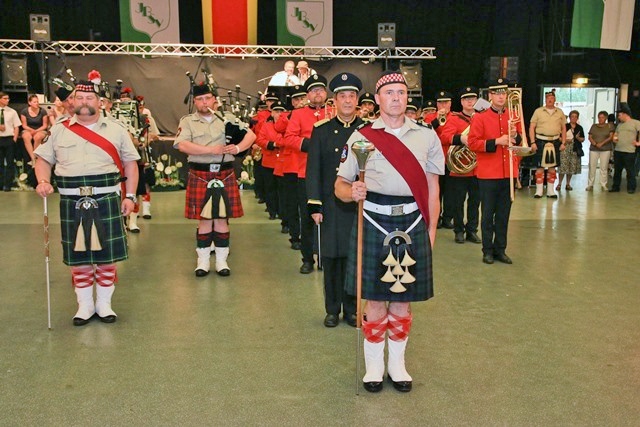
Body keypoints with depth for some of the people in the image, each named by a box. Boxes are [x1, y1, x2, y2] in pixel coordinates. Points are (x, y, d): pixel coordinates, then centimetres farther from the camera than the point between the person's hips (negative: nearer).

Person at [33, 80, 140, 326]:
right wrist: (43, 182, -8)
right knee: (78, 256, 7)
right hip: (72, 202, 1)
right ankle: (85, 305, 22)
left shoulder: (116, 129, 5)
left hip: (107, 201, -1)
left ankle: (104, 304, 19)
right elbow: (43, 160, 12)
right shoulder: (59, 130, 8)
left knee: (107, 254, 4)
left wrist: (130, 196, -1)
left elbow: (130, 164, 5)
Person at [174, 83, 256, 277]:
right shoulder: (187, 121, 4)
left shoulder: (226, 120, 9)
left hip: (225, 176, 2)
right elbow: (182, 145, -13)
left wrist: (238, 148, -12)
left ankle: (221, 260, 17)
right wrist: (211, 150, -17)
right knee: (204, 219, 3)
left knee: (222, 219, 6)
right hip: (200, 176, -2)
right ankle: (203, 261, 16)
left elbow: (251, 135, 7)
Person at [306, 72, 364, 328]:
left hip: (360, 204, 1)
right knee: (331, 257, 5)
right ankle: (333, 309, 19)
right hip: (330, 204, 0)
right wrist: (315, 205, -5)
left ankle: (351, 308, 20)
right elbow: (313, 170, 1)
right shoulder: (321, 130, 2)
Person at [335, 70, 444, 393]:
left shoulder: (426, 136, 7)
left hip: (412, 223, 2)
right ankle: (374, 365, 23)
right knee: (375, 298, 5)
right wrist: (351, 192, -20)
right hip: (374, 222, -1)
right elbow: (340, 184, 3)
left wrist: (431, 229, 6)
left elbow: (432, 187, 10)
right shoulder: (361, 136, 2)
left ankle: (397, 364, 27)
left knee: (403, 300, 11)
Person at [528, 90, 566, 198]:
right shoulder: (538, 111, 0)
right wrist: (533, 142, -9)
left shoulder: (560, 112, 9)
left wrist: (563, 143, 5)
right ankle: (539, 191, 6)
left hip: (555, 142, 3)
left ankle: (550, 191, 14)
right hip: (541, 141, -3)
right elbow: (532, 127, -1)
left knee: (552, 167, 7)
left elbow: (563, 129, 13)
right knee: (540, 167, -1)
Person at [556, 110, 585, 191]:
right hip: (565, 148, -3)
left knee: (572, 167, 5)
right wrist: (565, 140, -16)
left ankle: (568, 184, 15)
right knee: (563, 165, -10)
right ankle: (559, 183, -3)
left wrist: (578, 138, -8)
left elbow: (583, 139, 13)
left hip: (575, 149, 4)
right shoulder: (565, 126, 1)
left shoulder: (579, 128, 11)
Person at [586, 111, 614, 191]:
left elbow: (611, 137, -2)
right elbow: (590, 137, 6)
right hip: (594, 149, 1)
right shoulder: (594, 126, 11)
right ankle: (590, 184, 4)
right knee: (592, 166, -2)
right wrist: (595, 144, -12)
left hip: (606, 149, -1)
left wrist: (602, 143, -15)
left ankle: (603, 185, 5)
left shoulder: (609, 126, 6)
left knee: (604, 167, -1)